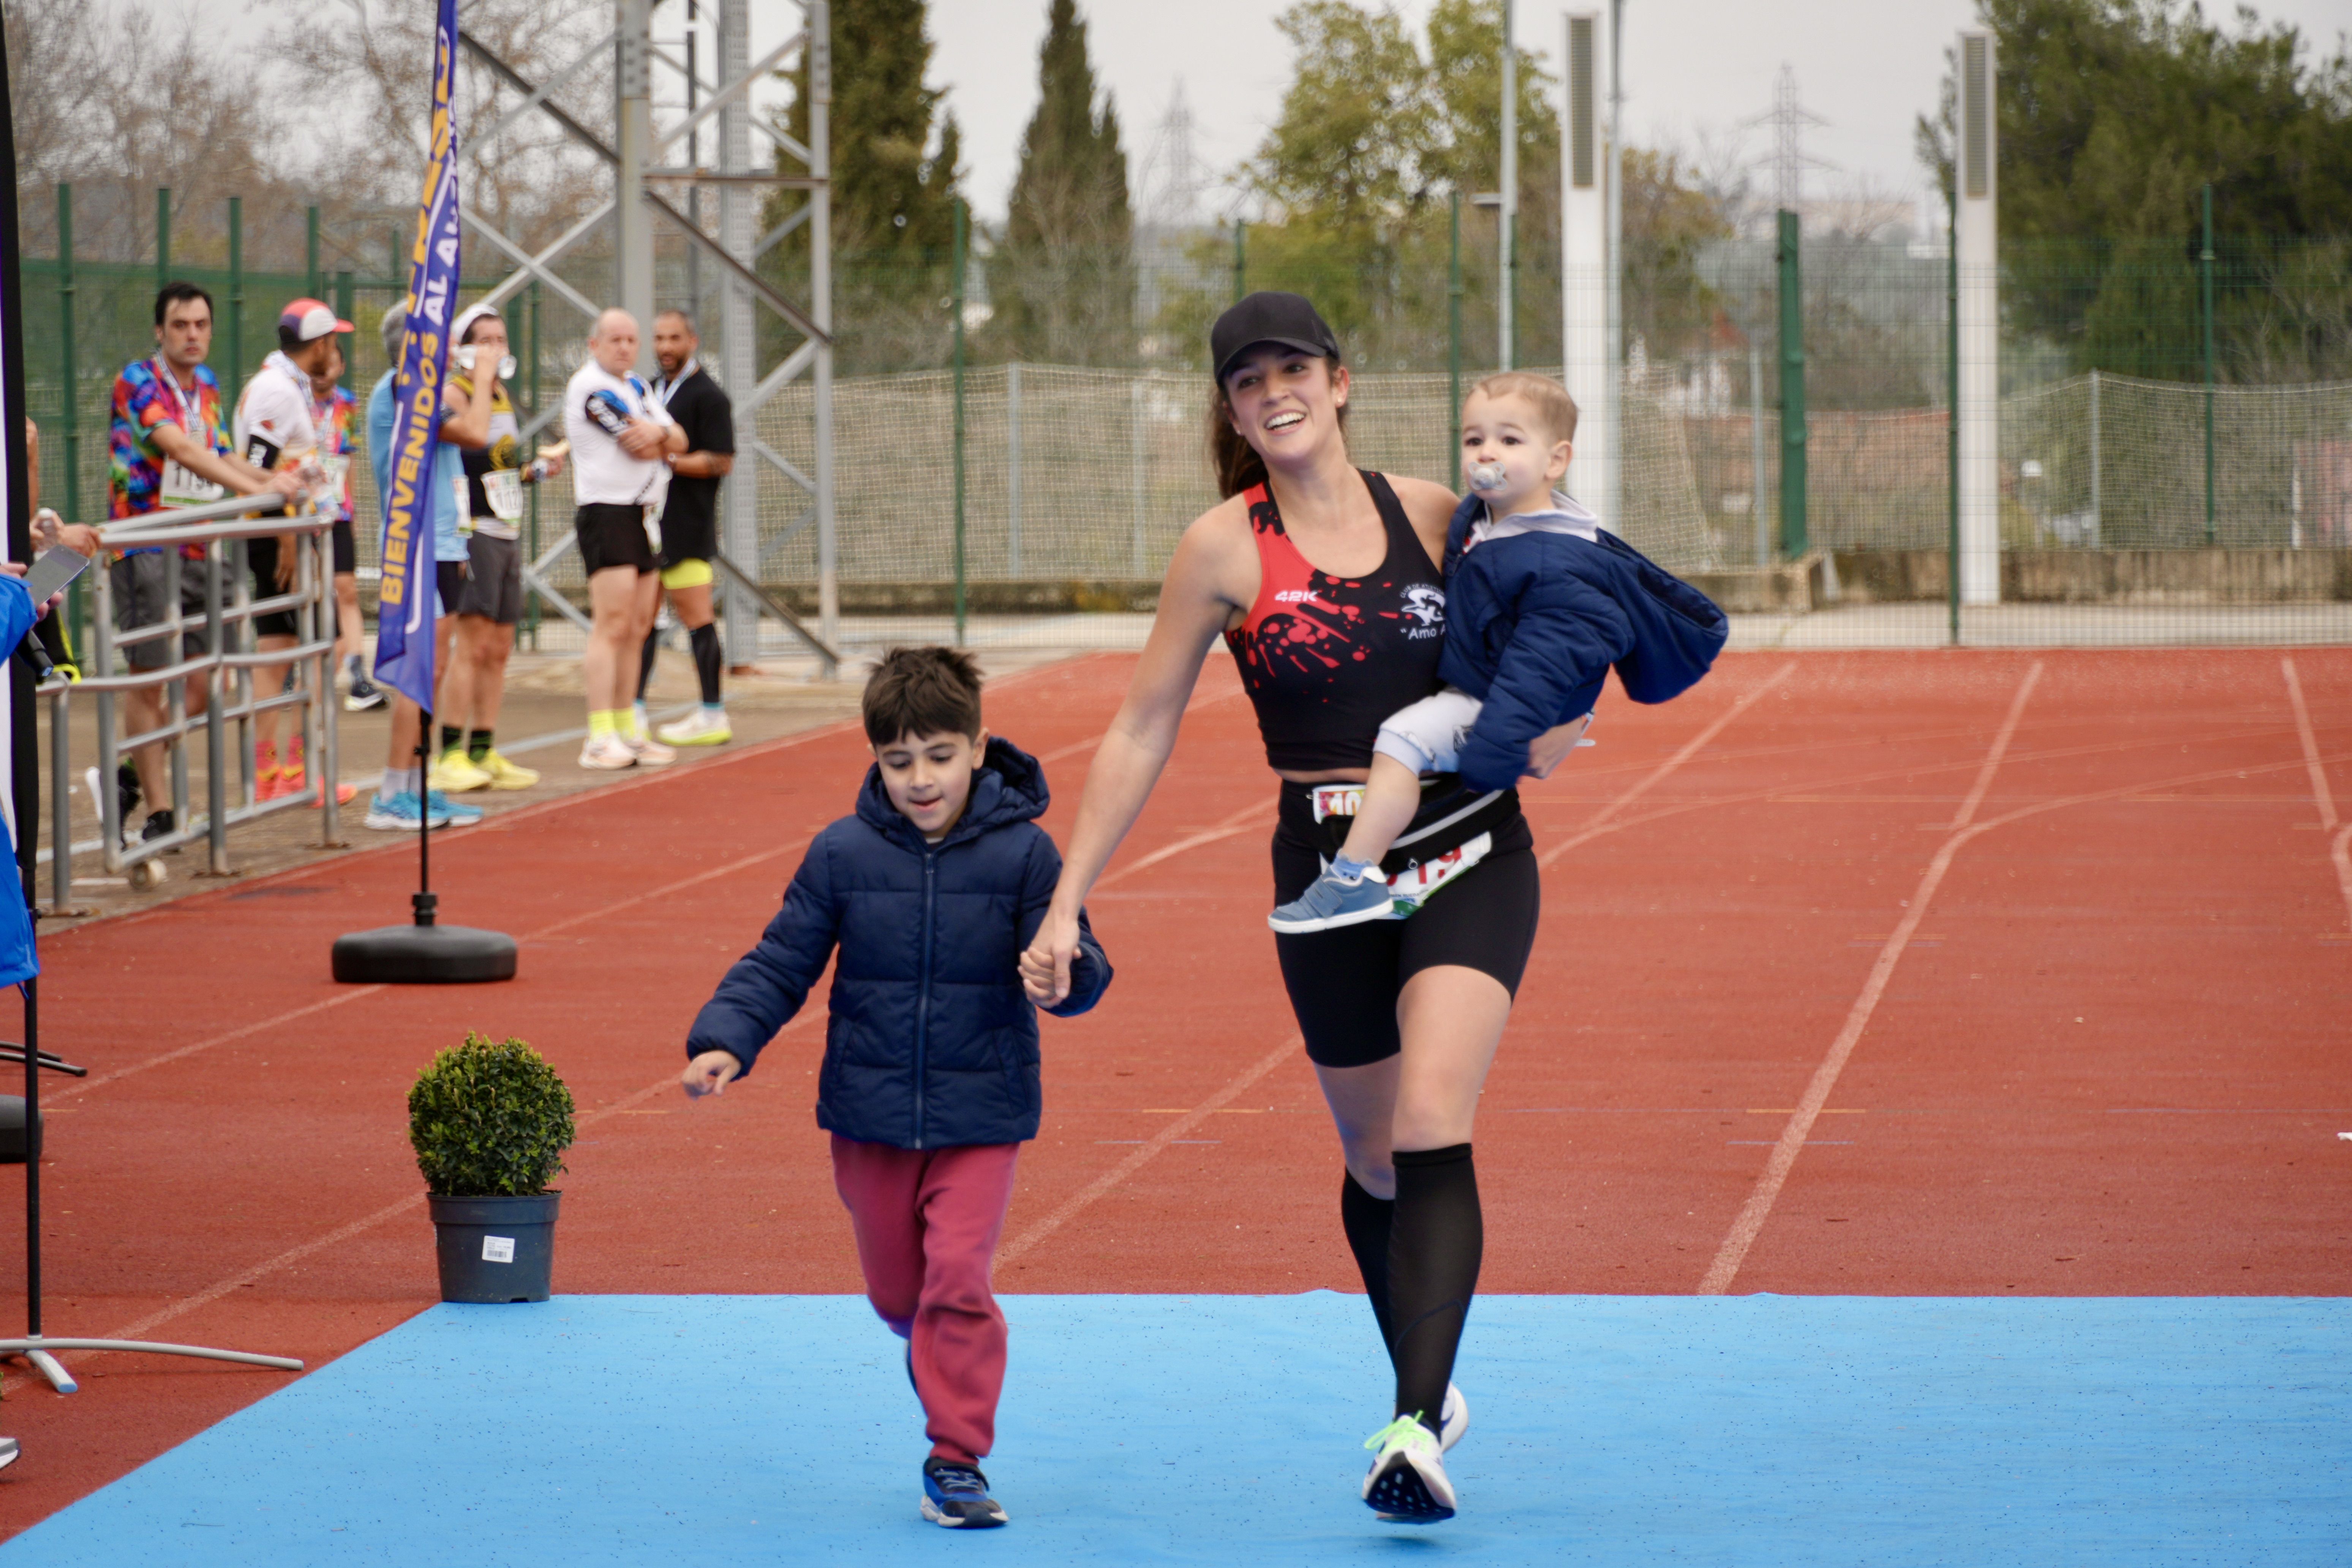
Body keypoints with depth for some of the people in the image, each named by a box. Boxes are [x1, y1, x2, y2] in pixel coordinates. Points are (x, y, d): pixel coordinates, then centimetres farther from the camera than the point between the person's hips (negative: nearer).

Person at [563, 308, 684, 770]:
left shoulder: (637, 387, 18)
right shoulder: (591, 387, -11)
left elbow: (678, 442, 12)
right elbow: (644, 449, -15)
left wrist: (659, 431, -9)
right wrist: (661, 438, 6)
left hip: (644, 515, 9)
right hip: (607, 511, -9)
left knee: (637, 628, 9)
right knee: (612, 625, -15)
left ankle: (626, 728, 14)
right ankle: (600, 739, -19)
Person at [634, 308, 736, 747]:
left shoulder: (707, 396, -7)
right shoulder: (650, 391, 18)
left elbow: (722, 463, -13)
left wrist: (669, 459, -20)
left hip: (687, 526, -8)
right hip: (649, 521, 8)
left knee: (695, 619, -7)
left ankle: (712, 718, -3)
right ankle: (634, 713, 11)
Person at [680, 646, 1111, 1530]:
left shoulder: (1023, 853, -9)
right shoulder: (843, 855, -5)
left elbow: (1080, 976, -9)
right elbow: (781, 965, 1)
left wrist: (1067, 969, -33)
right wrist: (723, 1042, -13)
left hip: (980, 1117, -2)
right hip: (870, 1117, 2)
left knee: (958, 1281, -12)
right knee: (897, 1292, 15)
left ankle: (957, 1459, 0)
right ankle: (938, 1354, 48)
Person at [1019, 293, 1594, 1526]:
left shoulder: (1433, 515, 1)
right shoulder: (1224, 548, -3)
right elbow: (1142, 732, 1)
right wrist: (1065, 904, -1)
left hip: (1471, 856, -1)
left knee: (1430, 1129, -19)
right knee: (1375, 1162, 11)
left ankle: (1418, 1431, -26)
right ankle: (1430, 1390, 34)